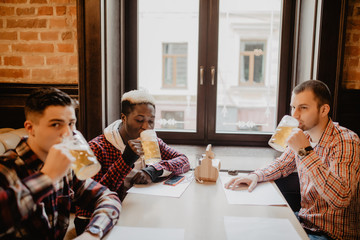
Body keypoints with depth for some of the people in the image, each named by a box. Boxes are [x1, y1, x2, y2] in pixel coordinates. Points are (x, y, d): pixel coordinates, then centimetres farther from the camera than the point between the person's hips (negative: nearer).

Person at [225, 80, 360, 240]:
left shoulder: (346, 141, -22)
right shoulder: (303, 135, 0)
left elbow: (340, 198, -34)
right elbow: (281, 165, 17)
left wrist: (305, 152, -34)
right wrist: (255, 176, -3)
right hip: (304, 221, 7)